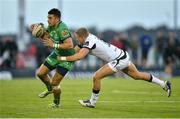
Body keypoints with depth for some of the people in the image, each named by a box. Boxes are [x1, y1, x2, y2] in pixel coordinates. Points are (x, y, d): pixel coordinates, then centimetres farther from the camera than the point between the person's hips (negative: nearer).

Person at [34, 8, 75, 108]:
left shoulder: (62, 29, -30)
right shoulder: (51, 26, -3)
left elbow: (70, 45, -36)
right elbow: (45, 38, 12)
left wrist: (53, 45, -34)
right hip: (56, 54, 9)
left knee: (54, 83, -8)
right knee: (40, 73, 8)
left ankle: (56, 103, 18)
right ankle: (50, 89, 37)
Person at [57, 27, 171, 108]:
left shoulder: (89, 42, -24)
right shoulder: (87, 38, 3)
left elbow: (79, 56, -37)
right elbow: (75, 50, 11)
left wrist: (63, 58, -29)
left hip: (119, 60, -10)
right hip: (123, 56, 10)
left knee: (97, 77, -11)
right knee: (137, 75, 23)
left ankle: (92, 102, 5)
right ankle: (164, 83, 31)